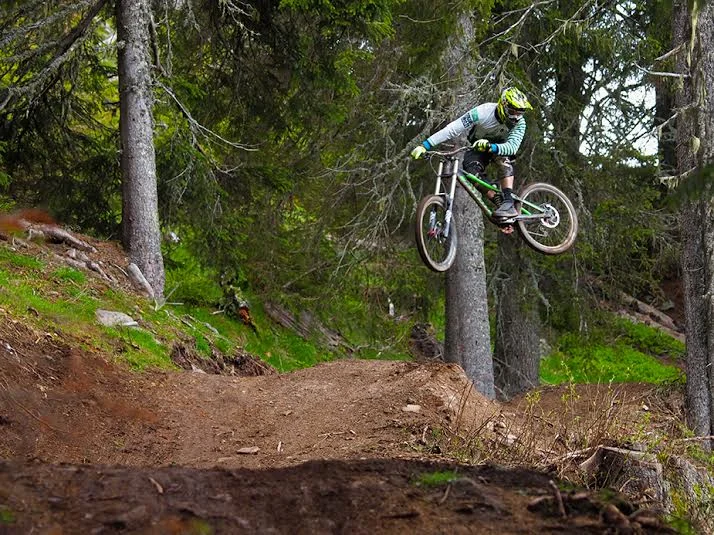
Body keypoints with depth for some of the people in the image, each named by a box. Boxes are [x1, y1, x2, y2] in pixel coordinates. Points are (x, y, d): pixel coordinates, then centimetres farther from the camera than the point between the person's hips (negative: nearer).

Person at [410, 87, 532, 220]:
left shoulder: (519, 123, -28)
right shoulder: (484, 112, -33)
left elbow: (512, 147, -41)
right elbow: (452, 129, -36)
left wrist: (490, 147, -61)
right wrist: (424, 146, -41)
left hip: (499, 145, 0)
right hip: (478, 146, 0)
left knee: (504, 158, -35)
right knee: (472, 173, -29)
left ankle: (509, 203, -38)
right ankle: (500, 202, -18)